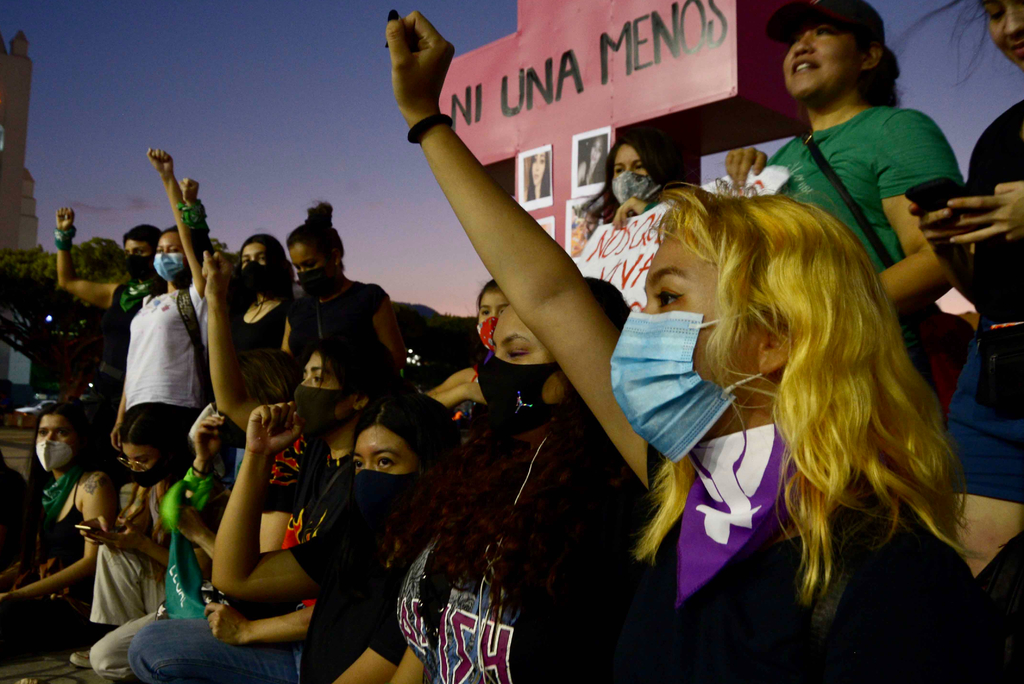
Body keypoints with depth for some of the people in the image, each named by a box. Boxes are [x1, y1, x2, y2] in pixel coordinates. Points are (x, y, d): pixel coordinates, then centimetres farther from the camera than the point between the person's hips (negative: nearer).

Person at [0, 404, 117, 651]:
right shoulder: (46, 487, 16)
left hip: (84, 602, -7)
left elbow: (92, 561, -15)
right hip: (49, 595, 7)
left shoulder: (94, 484, -8)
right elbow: (34, 557, 18)